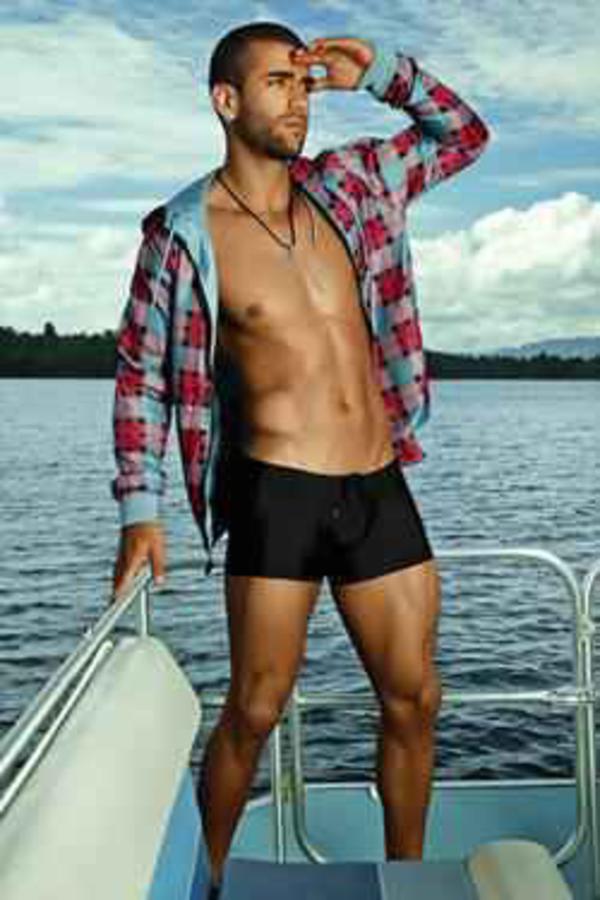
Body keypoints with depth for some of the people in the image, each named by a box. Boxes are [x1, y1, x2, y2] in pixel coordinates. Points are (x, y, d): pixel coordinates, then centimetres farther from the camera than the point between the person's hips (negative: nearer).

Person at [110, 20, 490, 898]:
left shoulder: (346, 185, 10)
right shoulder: (183, 234, -3)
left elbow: (463, 135, 22)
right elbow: (140, 374, 2)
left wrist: (378, 71, 7)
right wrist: (141, 508, -6)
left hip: (382, 490, 5)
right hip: (277, 494, -4)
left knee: (415, 698, 9)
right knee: (255, 711, 1)